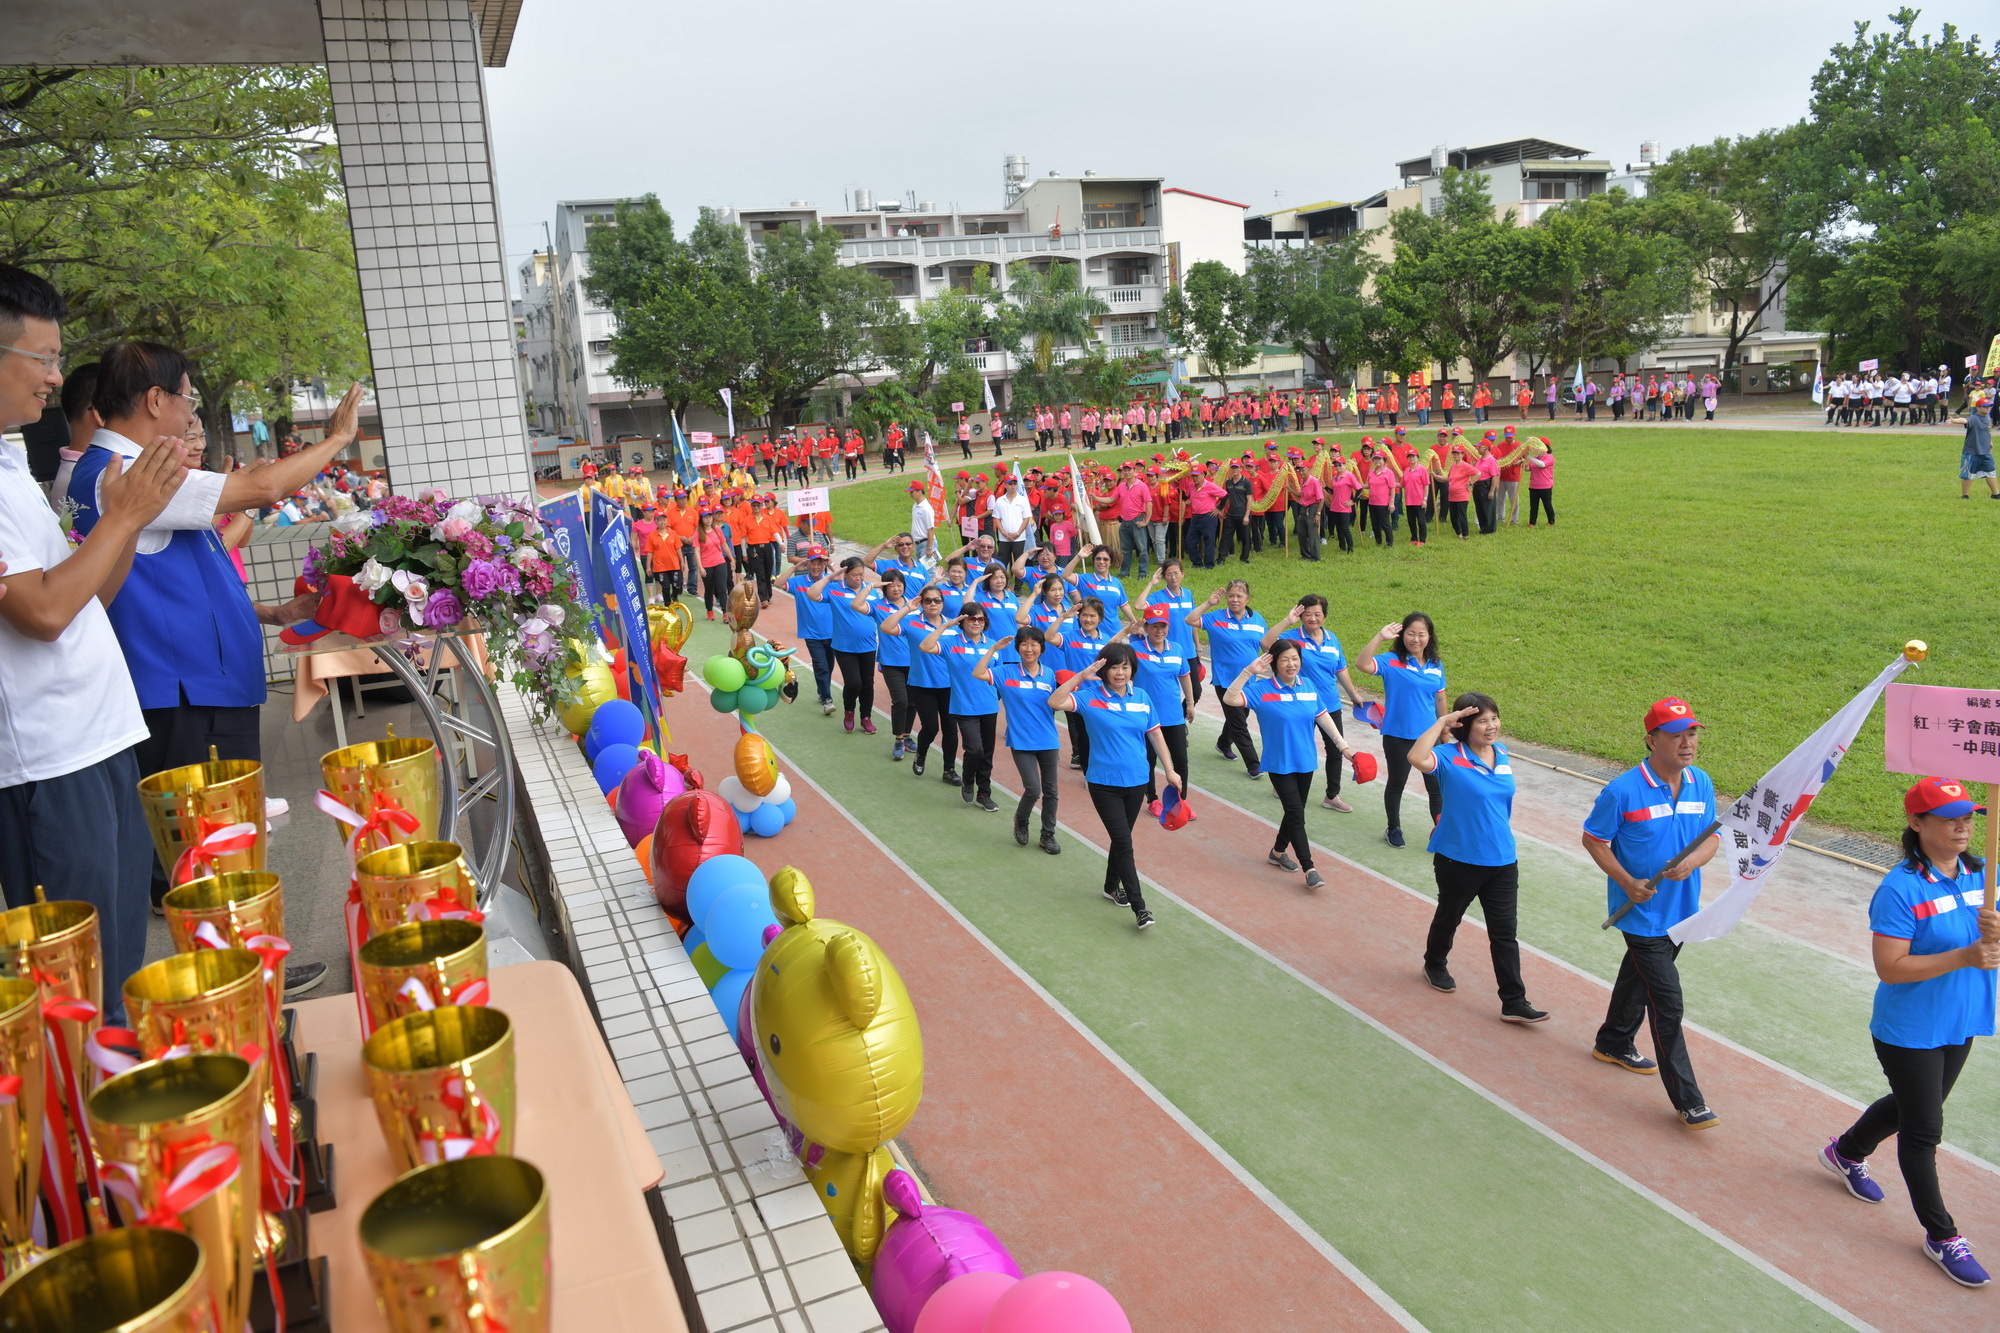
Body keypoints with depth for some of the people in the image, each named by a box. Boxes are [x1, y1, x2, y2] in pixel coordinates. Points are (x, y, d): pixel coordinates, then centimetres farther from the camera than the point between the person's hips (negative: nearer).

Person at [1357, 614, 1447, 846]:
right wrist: (1380, 637, -34)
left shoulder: (1436, 665, 1)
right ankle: (1394, 828, 34)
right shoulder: (1391, 661, -13)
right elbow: (1364, 665, -32)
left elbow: (1440, 699, 10)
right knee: (1396, 783, 15)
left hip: (1429, 736, 3)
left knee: (1437, 787, 7)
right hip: (1397, 736, -3)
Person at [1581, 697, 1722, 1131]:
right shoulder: (1623, 791, -19)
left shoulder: (1702, 783, -3)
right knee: (1667, 1001, -7)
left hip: (1682, 910, 6)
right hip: (1642, 913, -6)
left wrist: (1694, 860, -15)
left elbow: (1712, 836, 7)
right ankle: (1686, 1099, 2)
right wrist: (1627, 882, -20)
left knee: (1639, 977, 26)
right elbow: (1593, 839, -9)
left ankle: (1613, 1043, 49)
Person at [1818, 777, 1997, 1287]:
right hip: (1909, 1032, -7)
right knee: (1924, 1130, 7)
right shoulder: (1901, 889, -23)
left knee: (1914, 1107, 25)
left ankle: (1847, 1152, 51)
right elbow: (1890, 967, -24)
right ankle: (1941, 1236, 24)